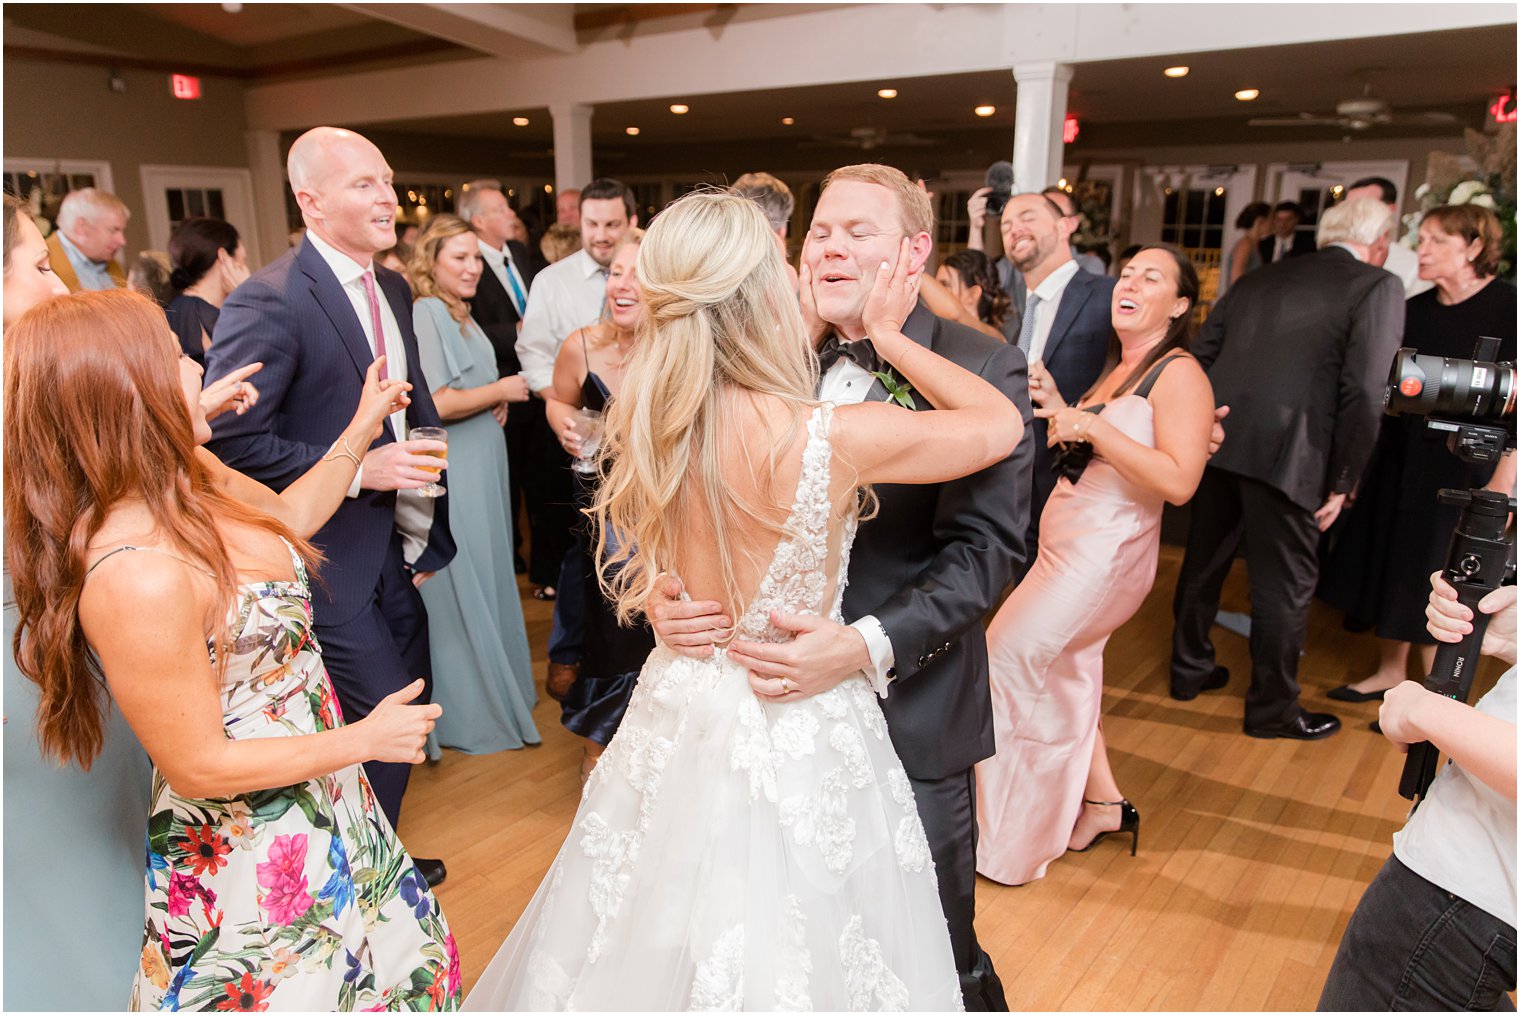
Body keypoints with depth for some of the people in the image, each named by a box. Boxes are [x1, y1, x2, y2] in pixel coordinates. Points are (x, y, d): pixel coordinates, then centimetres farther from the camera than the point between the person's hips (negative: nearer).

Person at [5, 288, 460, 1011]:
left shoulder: (193, 478, -9)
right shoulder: (137, 578, -35)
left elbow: (287, 517, 14)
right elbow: (198, 766, -25)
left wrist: (362, 429, 11)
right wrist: (366, 740, -18)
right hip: (249, 849, -8)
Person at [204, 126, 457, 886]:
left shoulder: (391, 289, 8)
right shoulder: (268, 302, -18)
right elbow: (230, 441, -21)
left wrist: (426, 529, 12)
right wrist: (355, 468, -23)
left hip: (392, 546, 8)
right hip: (327, 560, -8)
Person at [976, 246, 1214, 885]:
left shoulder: (1180, 375, -12)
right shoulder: (1116, 371, 15)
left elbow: (1178, 481, -23)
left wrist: (1092, 427, -24)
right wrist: (1054, 405, 1)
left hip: (1105, 555, -9)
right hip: (1066, 545, 9)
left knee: (1007, 660, -4)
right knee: (1063, 675, 16)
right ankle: (1101, 801, 34)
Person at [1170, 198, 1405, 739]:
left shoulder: (1260, 277, 15)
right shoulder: (1378, 287, -1)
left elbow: (1200, 354, 11)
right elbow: (1363, 392, -10)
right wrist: (1341, 482, -4)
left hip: (1214, 442, 6)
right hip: (1285, 452, -6)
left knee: (1204, 559, 19)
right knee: (1284, 582, 8)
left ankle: (1189, 668, 36)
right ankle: (1273, 709, 22)